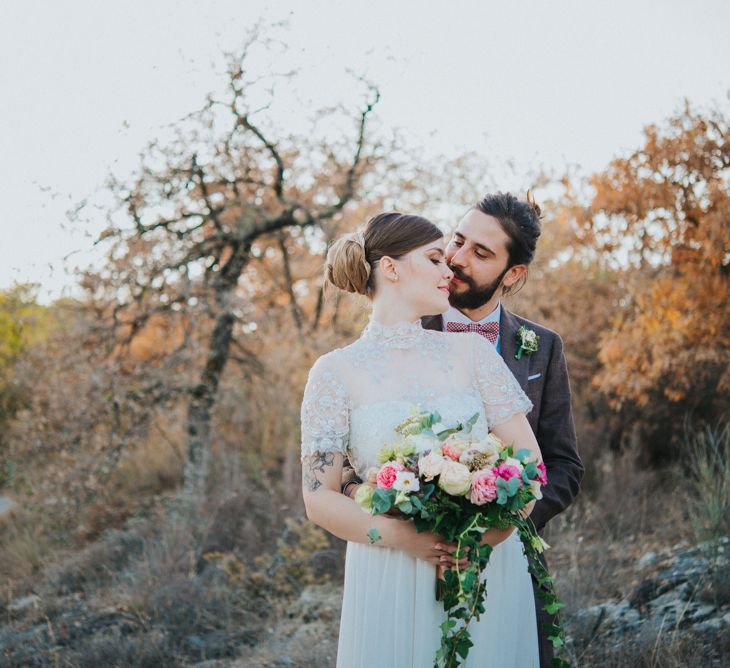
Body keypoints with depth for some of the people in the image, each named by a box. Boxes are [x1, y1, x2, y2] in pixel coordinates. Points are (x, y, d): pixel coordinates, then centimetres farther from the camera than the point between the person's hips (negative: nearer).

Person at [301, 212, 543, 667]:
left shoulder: (471, 350, 5)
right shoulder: (336, 371, -1)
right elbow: (319, 498, -4)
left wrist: (483, 536, -16)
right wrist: (404, 538, -19)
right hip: (390, 578, -2)